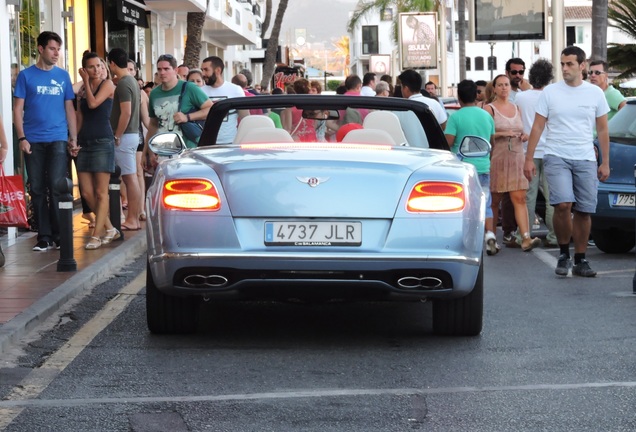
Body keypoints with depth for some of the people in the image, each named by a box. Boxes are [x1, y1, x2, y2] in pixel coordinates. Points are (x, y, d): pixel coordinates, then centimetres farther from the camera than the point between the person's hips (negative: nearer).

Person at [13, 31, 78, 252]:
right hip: (33, 141, 0)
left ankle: (60, 235, 3)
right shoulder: (26, 75, 3)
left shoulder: (63, 76, 9)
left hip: (58, 140, 1)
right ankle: (44, 237, 9)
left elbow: (69, 108, 12)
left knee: (56, 188, -5)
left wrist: (73, 138, 6)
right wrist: (22, 138, -7)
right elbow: (18, 108, 2)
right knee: (37, 190, 3)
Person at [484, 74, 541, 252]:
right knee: (494, 201, 2)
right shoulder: (489, 109, 0)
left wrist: (525, 136, 6)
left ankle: (526, 238, -18)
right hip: (496, 159, -4)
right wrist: (502, 134, -18)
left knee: (519, 199, -8)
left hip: (517, 159, 4)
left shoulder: (516, 108, 16)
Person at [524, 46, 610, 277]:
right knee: (563, 204, -19)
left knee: (584, 211, 2)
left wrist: (605, 162, 6)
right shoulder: (550, 92, 2)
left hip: (586, 160, 2)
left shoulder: (595, 93, 6)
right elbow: (537, 127, 4)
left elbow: (602, 130, 10)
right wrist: (529, 158, -1)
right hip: (557, 157, -2)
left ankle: (580, 260, 14)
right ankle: (564, 254, 0)